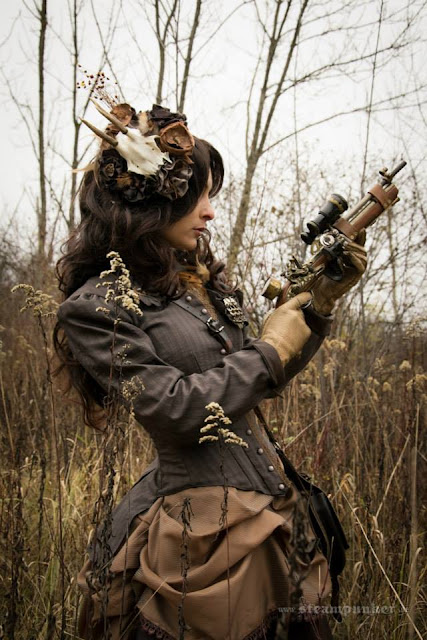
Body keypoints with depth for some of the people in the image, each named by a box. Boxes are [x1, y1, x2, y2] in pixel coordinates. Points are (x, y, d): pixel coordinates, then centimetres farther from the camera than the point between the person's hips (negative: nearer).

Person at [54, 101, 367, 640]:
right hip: (202, 524, -7)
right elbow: (176, 410, -21)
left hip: (269, 504, 8)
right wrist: (271, 348, -10)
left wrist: (321, 301, 5)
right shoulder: (96, 307, -13)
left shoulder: (201, 278, 9)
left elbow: (263, 380, 15)